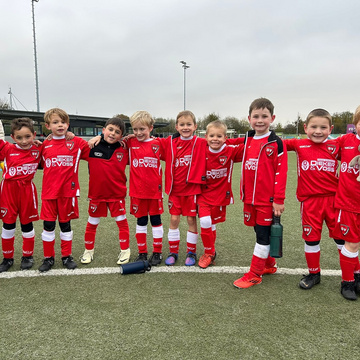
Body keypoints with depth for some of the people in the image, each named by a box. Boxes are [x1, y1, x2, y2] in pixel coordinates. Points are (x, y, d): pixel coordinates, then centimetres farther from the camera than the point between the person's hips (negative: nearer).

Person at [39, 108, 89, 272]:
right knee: (48, 224, 6)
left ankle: (66, 256, 26)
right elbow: (39, 163, 16)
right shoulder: (45, 145, 5)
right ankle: (48, 257, 22)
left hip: (68, 191, -1)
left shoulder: (77, 143, -2)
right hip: (49, 192, 2)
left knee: (65, 224, 11)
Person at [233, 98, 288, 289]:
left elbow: (281, 172, -11)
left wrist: (279, 200, -13)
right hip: (250, 198, 6)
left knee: (263, 235, 3)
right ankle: (269, 264, 35)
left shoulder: (276, 143, -9)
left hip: (268, 199, -6)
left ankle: (254, 274, 13)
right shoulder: (247, 141, 9)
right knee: (260, 233, 17)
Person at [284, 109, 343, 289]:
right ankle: (314, 273, 30)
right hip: (310, 201, 0)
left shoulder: (335, 147, 0)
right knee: (311, 237, 11)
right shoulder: (299, 145, 0)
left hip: (333, 198, 0)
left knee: (342, 237, 10)